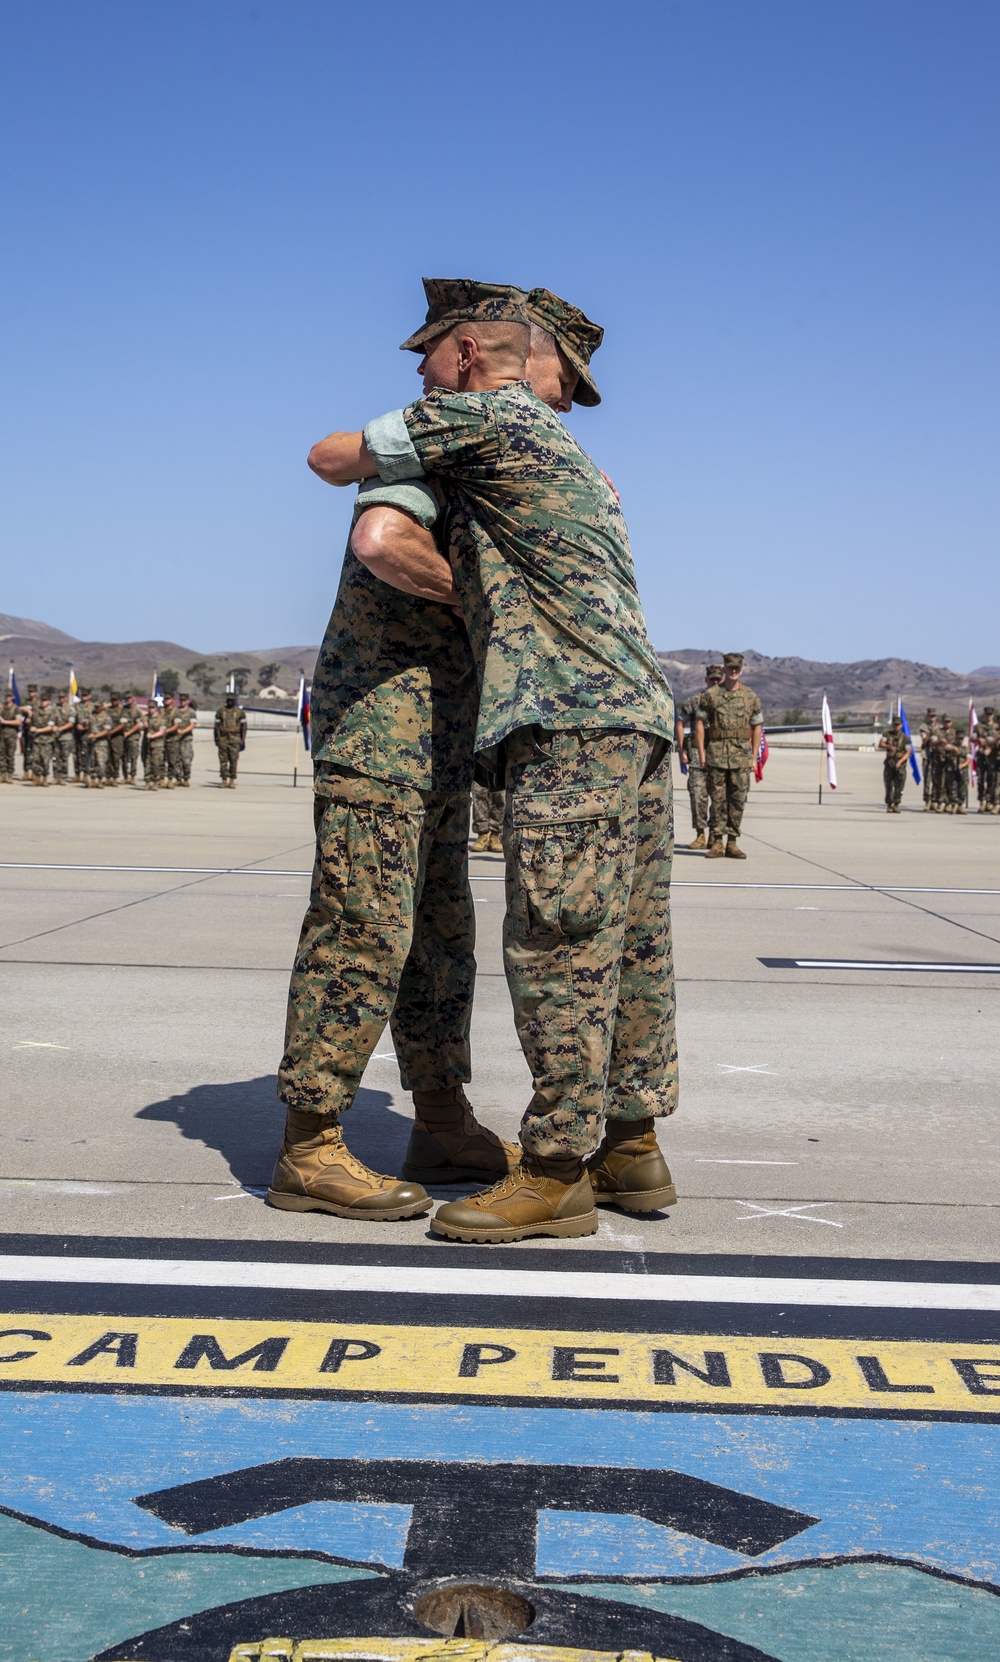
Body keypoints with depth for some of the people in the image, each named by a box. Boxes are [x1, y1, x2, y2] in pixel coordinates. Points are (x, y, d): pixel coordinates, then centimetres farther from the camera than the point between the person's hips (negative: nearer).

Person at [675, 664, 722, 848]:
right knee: (698, 795, -7)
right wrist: (681, 750, 3)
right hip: (698, 755, -1)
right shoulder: (695, 700, 4)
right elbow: (680, 724, 9)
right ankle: (700, 835, -1)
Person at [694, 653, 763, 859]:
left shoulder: (751, 697, 9)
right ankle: (717, 842, 4)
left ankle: (732, 842, 7)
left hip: (741, 754, 1)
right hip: (716, 753, -1)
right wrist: (701, 752, -4)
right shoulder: (710, 694, 4)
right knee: (718, 798, 0)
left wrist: (754, 756, 8)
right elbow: (700, 722, 4)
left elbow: (756, 726, 14)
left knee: (738, 798, 0)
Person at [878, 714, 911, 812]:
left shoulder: (905, 738, 0)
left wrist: (900, 761, -20)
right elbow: (880, 744, -10)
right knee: (888, 785, 3)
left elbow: (908, 752, -5)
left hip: (900, 764, -2)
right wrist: (889, 747, -30)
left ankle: (896, 805, 0)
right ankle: (889, 805, 11)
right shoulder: (887, 735, 6)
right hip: (889, 763, 2)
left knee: (899, 786, -7)